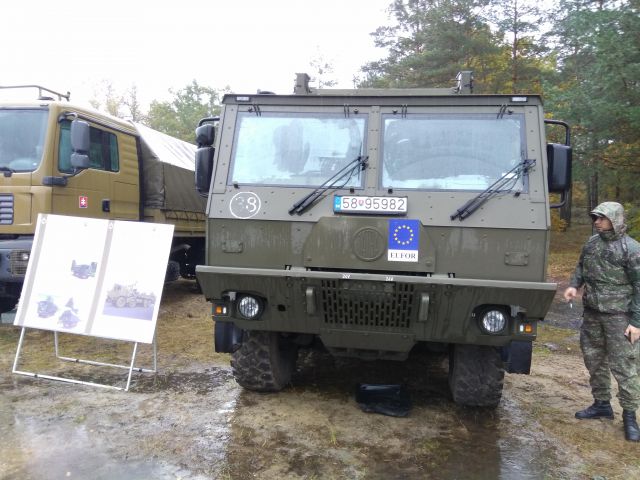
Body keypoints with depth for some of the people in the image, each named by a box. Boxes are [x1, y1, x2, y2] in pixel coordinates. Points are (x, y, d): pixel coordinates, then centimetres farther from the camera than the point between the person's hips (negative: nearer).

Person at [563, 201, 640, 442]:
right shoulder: (592, 242, 6)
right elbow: (581, 266, 20)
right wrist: (574, 285, 0)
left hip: (619, 316, -6)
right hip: (592, 313, 7)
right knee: (594, 360, 15)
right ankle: (601, 404, 31)